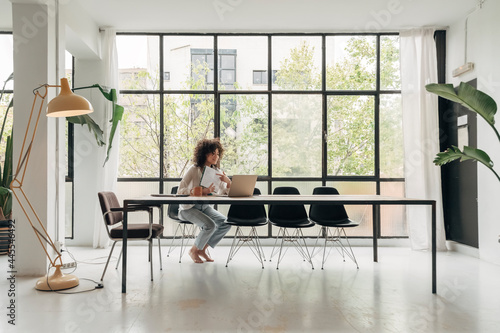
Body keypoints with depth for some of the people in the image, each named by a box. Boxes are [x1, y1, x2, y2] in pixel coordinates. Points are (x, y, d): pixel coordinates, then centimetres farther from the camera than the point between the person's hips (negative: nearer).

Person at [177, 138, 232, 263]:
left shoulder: (216, 172, 4)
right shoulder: (194, 170, -13)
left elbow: (227, 193, 2)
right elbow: (180, 191, -17)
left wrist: (228, 181, -19)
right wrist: (201, 191, -26)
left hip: (205, 207, 6)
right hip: (188, 208, -6)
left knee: (226, 223, -16)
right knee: (210, 225, -29)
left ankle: (203, 249, 2)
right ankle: (193, 250, -2)